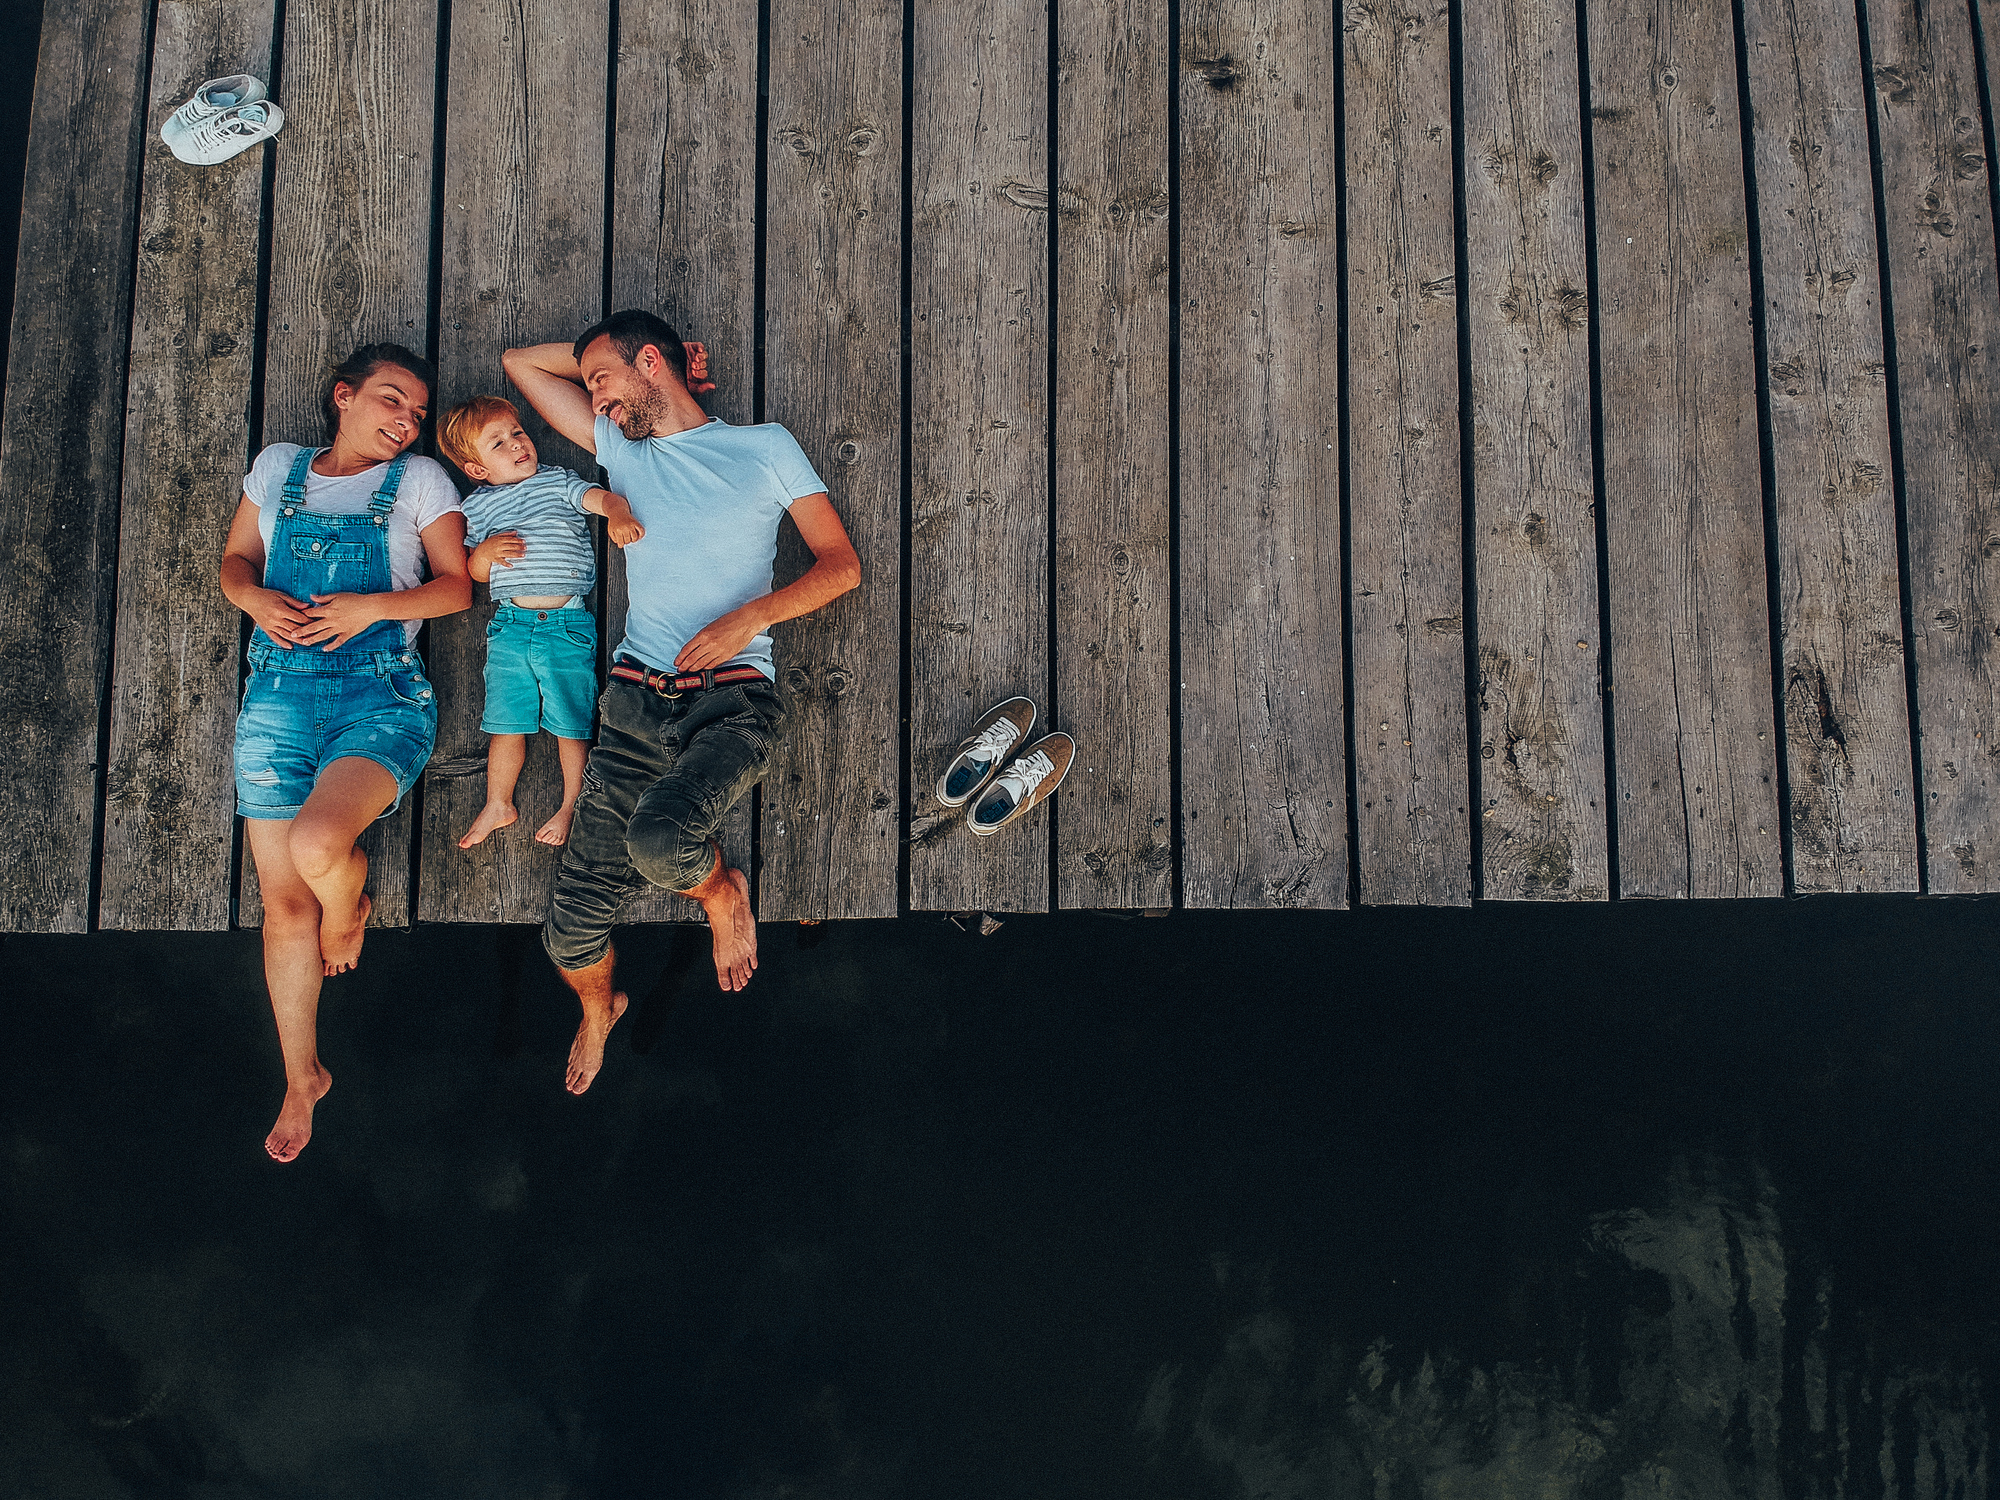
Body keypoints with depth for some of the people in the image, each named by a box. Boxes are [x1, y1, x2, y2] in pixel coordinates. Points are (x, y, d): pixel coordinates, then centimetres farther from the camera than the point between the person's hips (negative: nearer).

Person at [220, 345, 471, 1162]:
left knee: (316, 844, -29)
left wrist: (372, 605, -13)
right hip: (279, 696, 3)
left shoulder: (419, 479, 7)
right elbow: (235, 560, 19)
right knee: (283, 902, 0)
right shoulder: (279, 466, 14)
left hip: (381, 696, -2)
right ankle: (302, 1079, 15)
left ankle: (350, 909, 10)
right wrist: (255, 597, -4)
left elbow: (456, 586, 3)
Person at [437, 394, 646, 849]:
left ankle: (572, 805, 19)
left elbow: (605, 497, -10)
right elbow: (474, 573, 13)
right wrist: (485, 550, -9)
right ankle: (498, 805, 27)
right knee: (506, 724, 9)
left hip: (567, 626, -2)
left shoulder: (558, 482, 4)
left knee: (571, 724, 2)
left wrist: (617, 515, -33)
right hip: (509, 627, 2)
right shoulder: (477, 507, 9)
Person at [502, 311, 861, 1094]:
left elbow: (841, 564, 4)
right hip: (636, 702, 4)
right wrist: (608, 361, 20)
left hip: (734, 698, -4)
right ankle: (599, 1009, 32)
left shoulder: (765, 447, 9)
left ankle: (722, 890, 1)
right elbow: (520, 362, 27)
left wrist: (750, 615, -11)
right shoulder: (620, 448, 19)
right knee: (571, 927, -3)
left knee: (658, 835, -35)